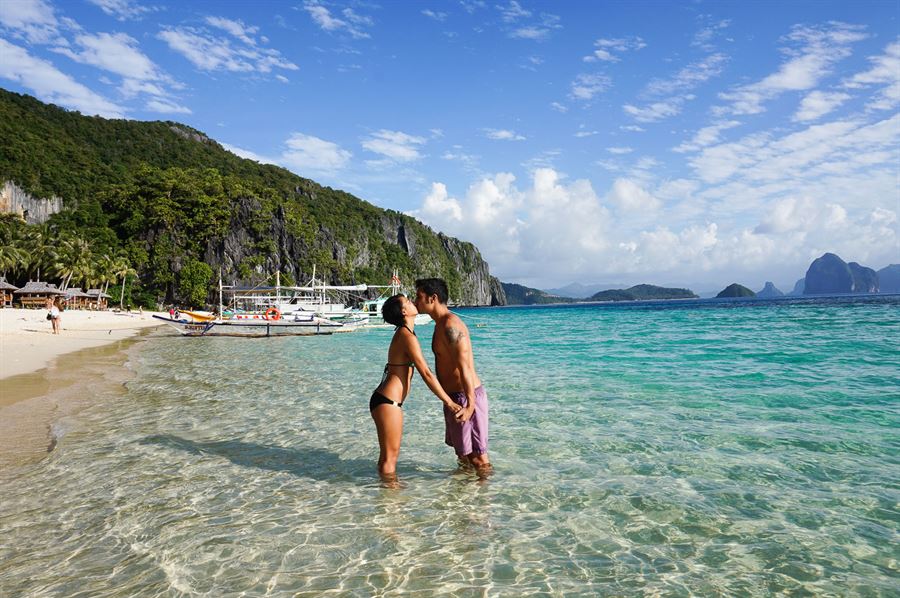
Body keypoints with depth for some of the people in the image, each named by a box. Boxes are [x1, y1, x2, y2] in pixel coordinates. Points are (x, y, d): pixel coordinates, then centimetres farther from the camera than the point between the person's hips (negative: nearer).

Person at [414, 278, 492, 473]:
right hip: (454, 397, 11)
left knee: (476, 455, -1)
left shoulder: (450, 325, -20)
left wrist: (470, 405, -35)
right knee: (462, 452, 24)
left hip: (465, 397, -11)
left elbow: (465, 366, -28)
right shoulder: (441, 324, 13)